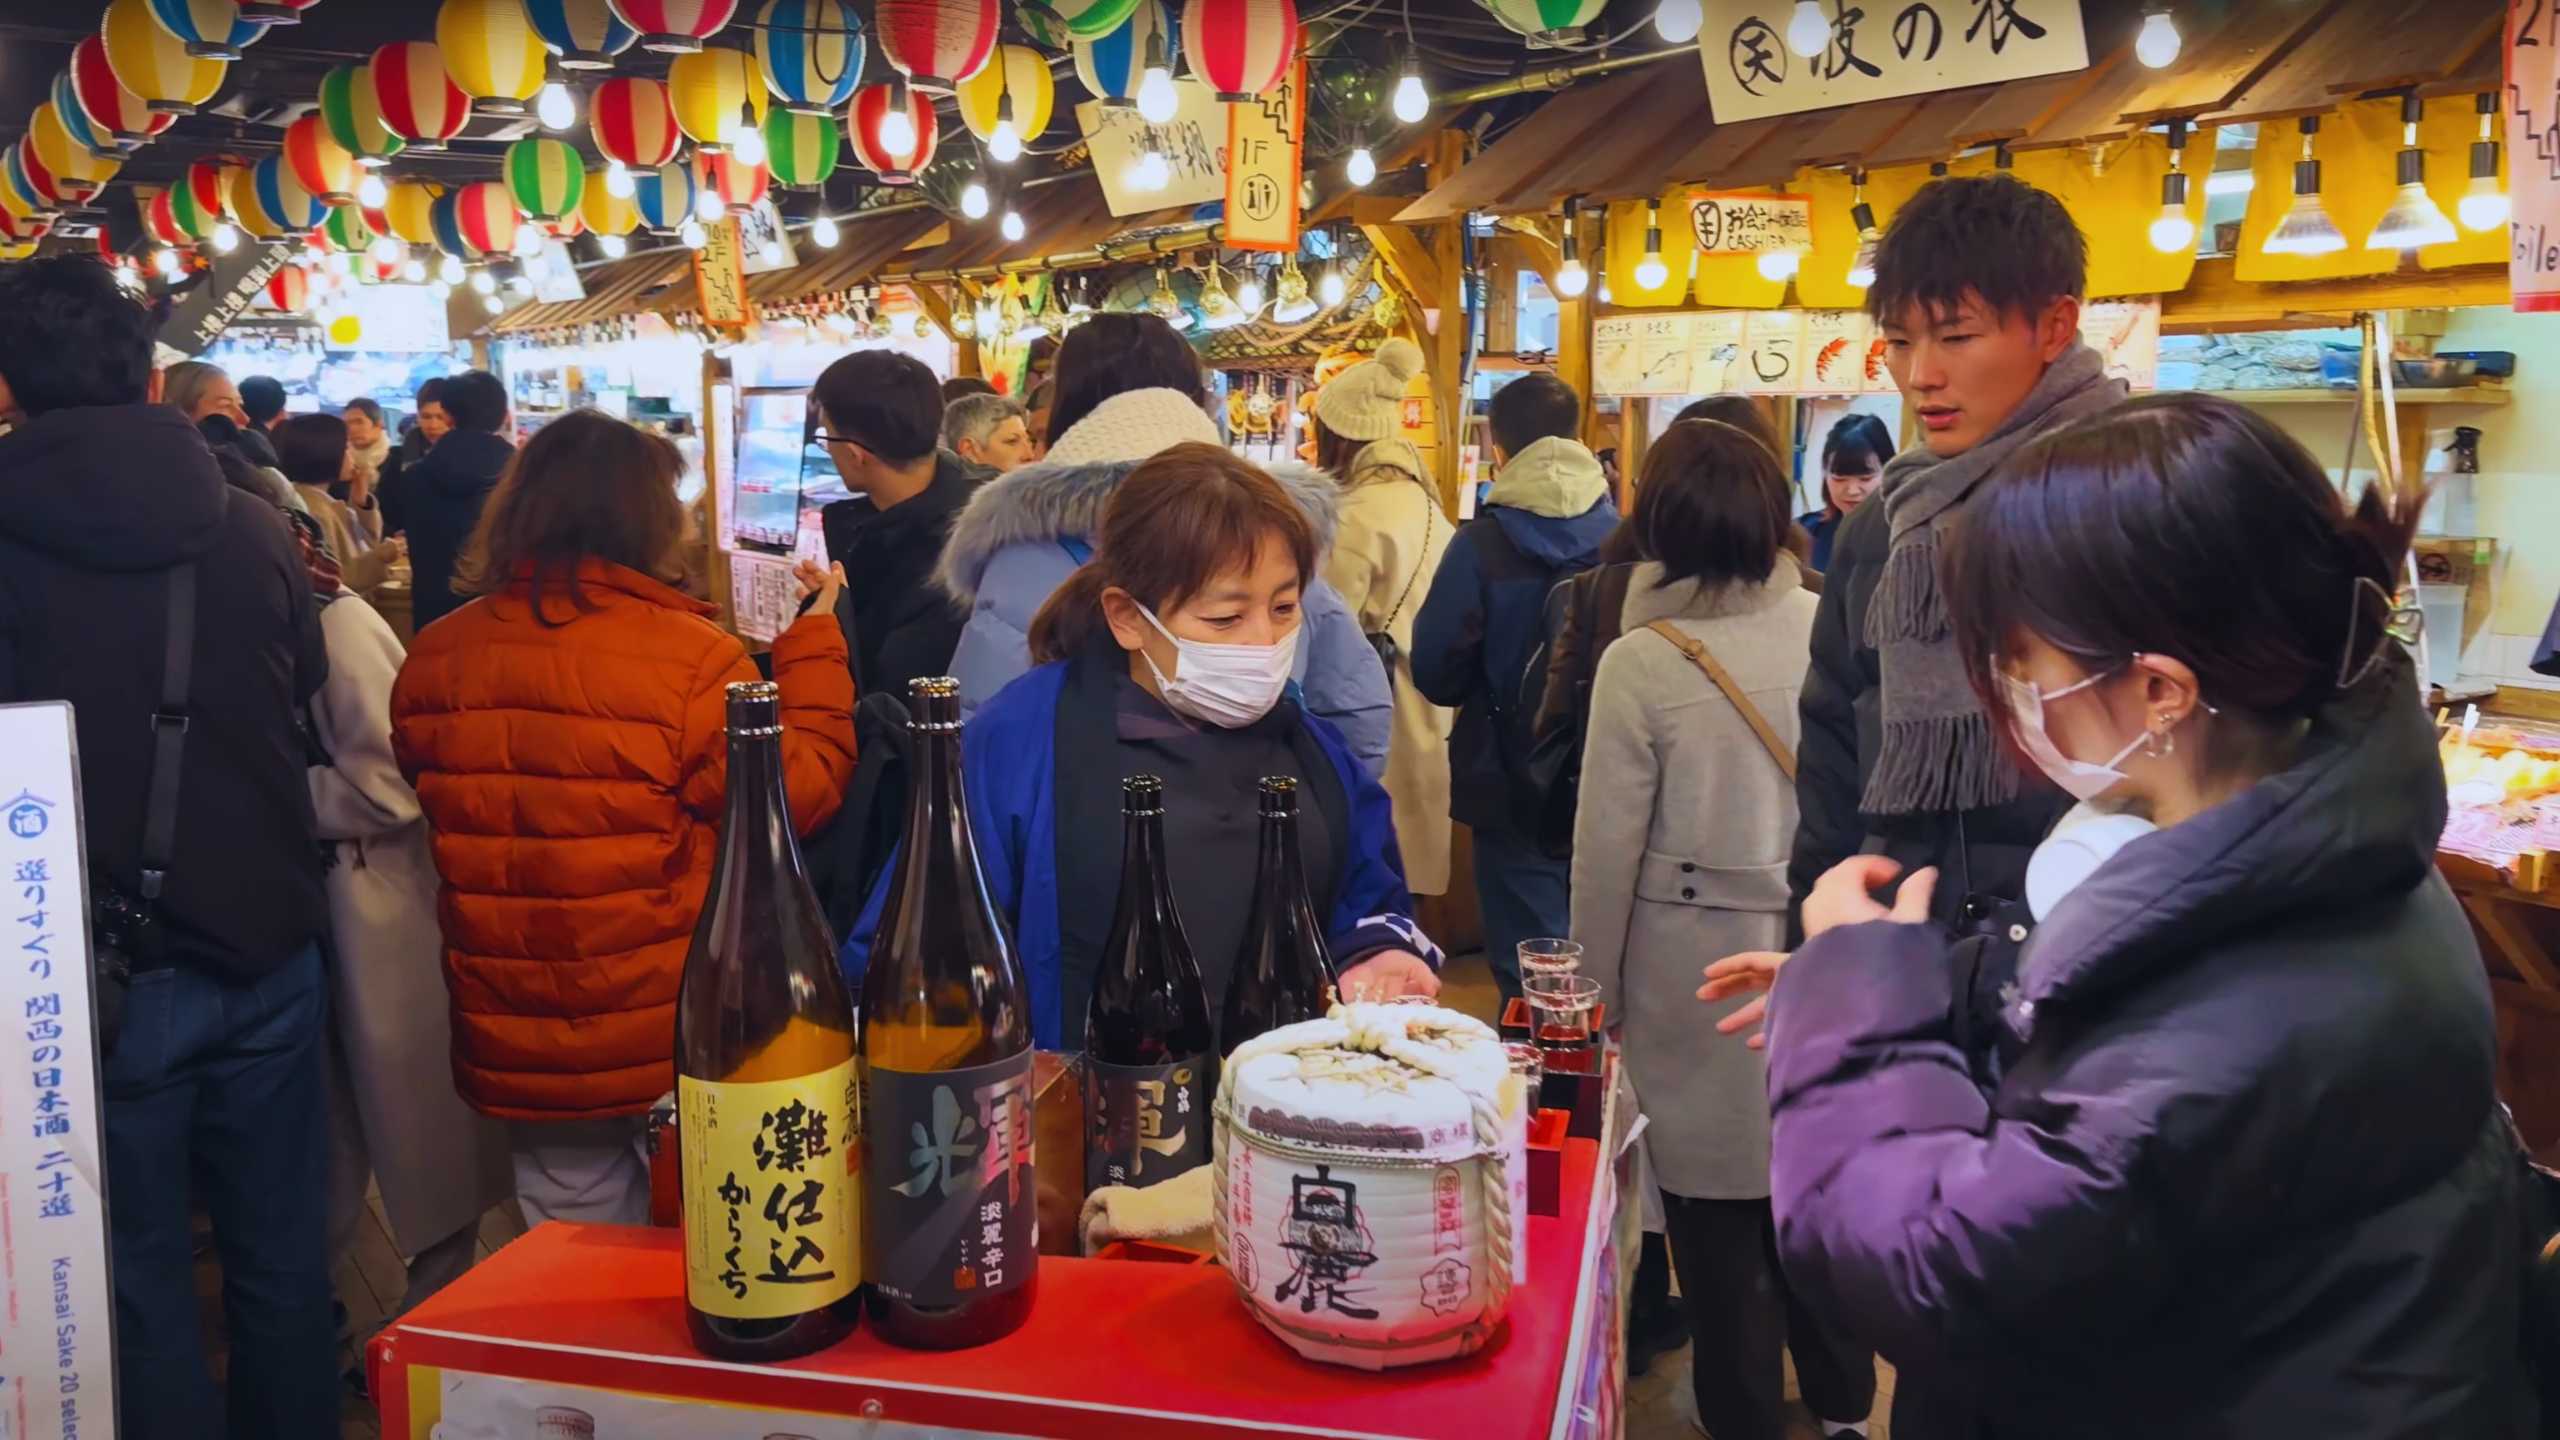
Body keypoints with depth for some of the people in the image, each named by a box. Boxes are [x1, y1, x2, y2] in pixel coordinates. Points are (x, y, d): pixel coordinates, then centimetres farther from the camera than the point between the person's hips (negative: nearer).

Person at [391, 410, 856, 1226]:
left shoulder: (432, 659, -2)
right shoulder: (688, 658, -19)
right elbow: (802, 795, -10)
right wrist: (814, 641, -2)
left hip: (518, 1044, 5)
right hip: (680, 1036, -4)